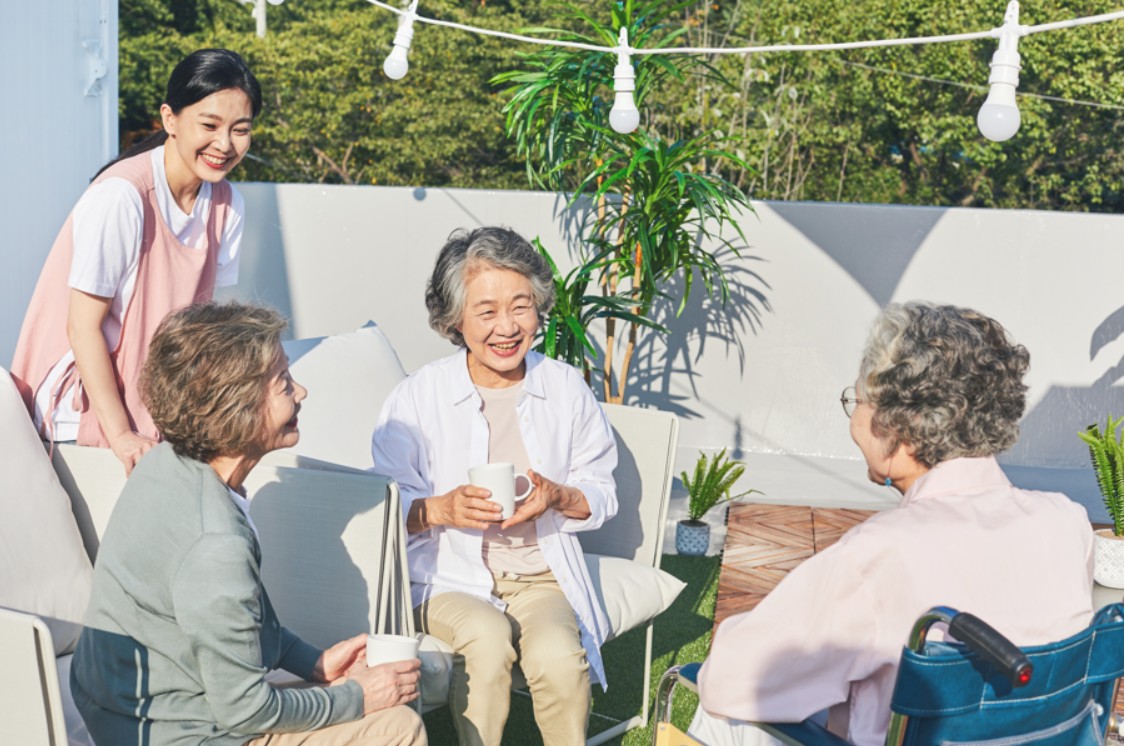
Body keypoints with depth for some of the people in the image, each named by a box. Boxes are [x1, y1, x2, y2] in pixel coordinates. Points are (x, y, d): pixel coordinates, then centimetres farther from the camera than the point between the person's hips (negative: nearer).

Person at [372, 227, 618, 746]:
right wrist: (443, 509, -21)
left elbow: (602, 494, 9)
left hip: (542, 573, 2)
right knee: (486, 639, -33)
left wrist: (558, 497, -13)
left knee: (558, 657, -28)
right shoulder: (417, 398, -5)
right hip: (447, 577, -1)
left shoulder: (565, 388, 3)